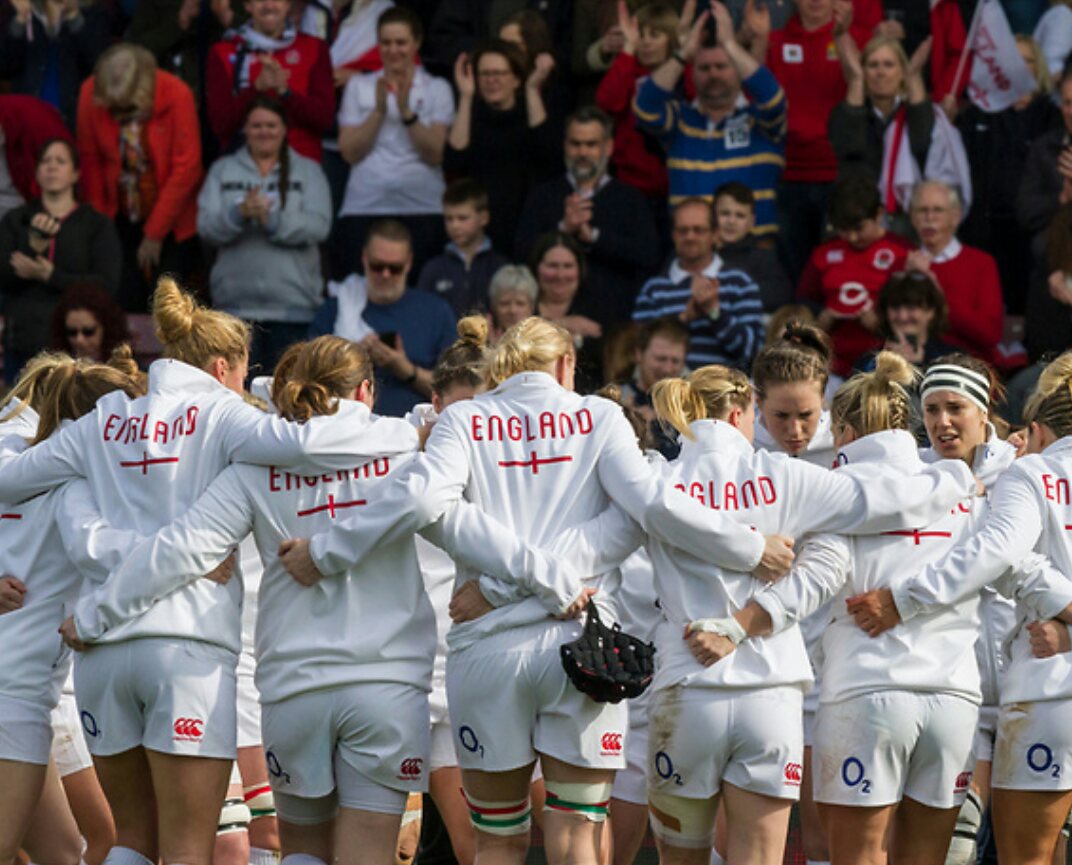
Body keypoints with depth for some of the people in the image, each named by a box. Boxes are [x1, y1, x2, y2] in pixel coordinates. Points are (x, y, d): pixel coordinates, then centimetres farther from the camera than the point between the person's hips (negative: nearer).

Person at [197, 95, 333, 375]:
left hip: (293, 303, -1)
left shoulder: (308, 171, 10)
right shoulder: (223, 170, 14)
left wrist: (272, 219, -19)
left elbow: (318, 226, -5)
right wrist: (239, 214, -18)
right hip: (237, 299, 1)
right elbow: (206, 227, 1)